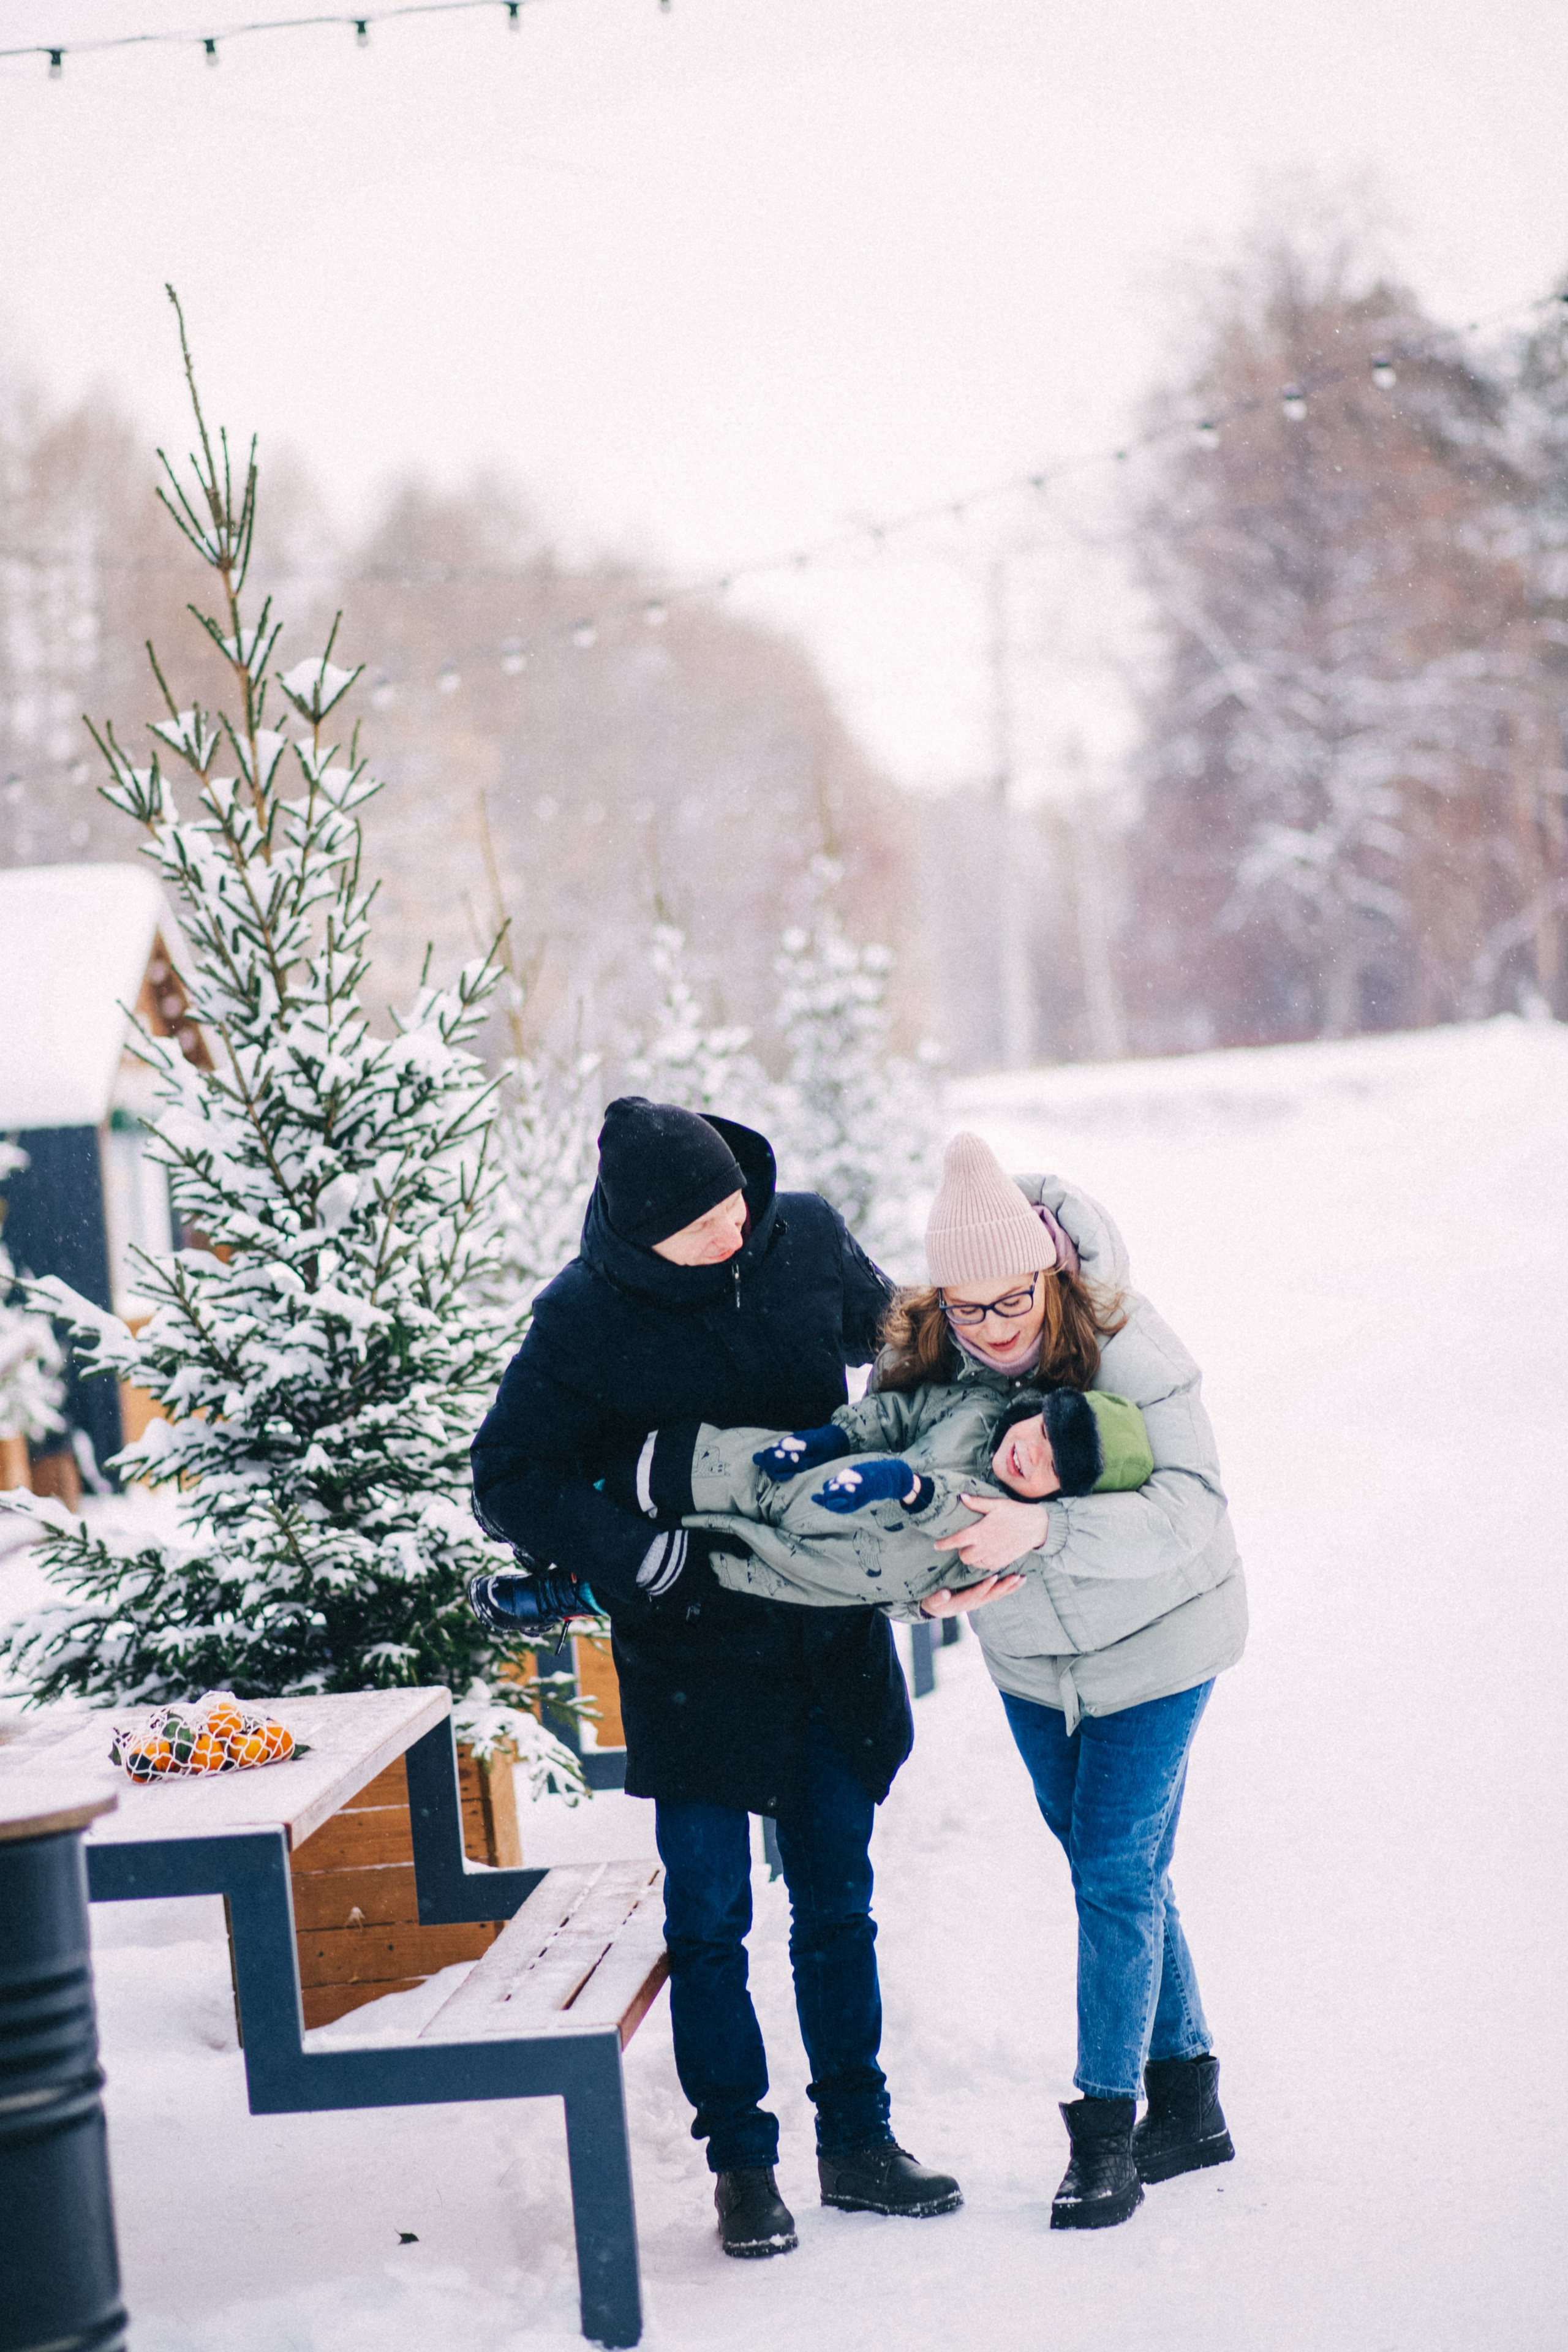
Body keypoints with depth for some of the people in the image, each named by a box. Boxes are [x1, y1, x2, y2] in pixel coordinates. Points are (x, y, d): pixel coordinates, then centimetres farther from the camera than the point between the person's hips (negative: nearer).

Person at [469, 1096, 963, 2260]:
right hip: (692, 1655, -3)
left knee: (838, 1903, 13)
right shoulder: (582, 1320, -16)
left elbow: (885, 1332, 14)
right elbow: (509, 1478, -11)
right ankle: (742, 2162, 15)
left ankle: (858, 2141, 24)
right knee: (709, 1919, 1)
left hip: (833, 1632, 3)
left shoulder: (808, 1235, -6)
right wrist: (645, 1555, -20)